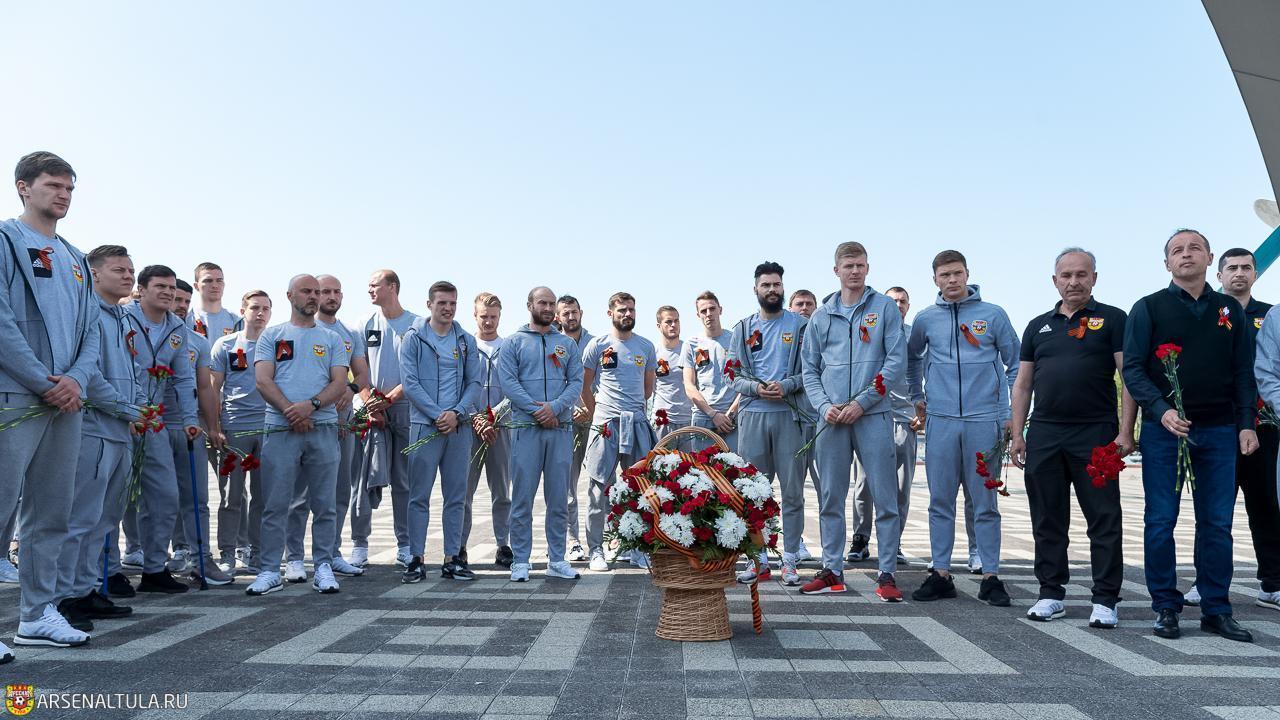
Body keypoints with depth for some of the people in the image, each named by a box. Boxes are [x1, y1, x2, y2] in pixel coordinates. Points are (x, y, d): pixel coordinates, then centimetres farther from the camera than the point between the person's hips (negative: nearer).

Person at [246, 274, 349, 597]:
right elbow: (263, 380, 1)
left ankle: (323, 567, 13)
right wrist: (290, 411, -13)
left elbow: (340, 383, 4)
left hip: (323, 429, 1)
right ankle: (269, 571, 9)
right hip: (280, 430, -1)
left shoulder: (331, 339, 15)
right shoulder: (272, 335, 12)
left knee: (324, 504, 4)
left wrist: (311, 405, -14)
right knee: (275, 505, 0)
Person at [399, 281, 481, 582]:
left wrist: (457, 413, -10)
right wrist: (437, 415, -14)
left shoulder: (467, 341, 10)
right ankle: (416, 559, 7)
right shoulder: (413, 338, 0)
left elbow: (474, 383, 6)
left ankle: (453, 558, 15)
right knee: (419, 496, 0)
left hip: (459, 428, 4)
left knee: (456, 496, 7)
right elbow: (410, 384, -7)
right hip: (424, 426, -3)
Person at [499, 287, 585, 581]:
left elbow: (577, 382, 5)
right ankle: (521, 561, 9)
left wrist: (555, 407, -12)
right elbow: (508, 381, -5)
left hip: (561, 428, 3)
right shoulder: (515, 342, 6)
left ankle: (557, 560, 15)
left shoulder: (567, 344, 14)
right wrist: (536, 410, -14)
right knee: (522, 496, 0)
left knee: (559, 498, 6)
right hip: (525, 428, -2)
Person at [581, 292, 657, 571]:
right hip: (605, 423, -3)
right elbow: (584, 386, 7)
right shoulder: (597, 344, 3)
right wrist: (597, 414, 5)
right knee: (599, 489, 0)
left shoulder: (646, 346, 11)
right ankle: (596, 550, 9)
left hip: (637, 423, 3)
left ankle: (637, 548, 18)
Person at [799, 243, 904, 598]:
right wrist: (824, 406, -5)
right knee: (830, 498, 7)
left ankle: (887, 573, 7)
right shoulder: (821, 316, 12)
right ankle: (832, 570, 17)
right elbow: (809, 369, 12)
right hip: (831, 419, 3)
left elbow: (897, 361, -4)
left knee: (885, 498, -2)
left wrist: (862, 402, -11)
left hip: (873, 415, -3)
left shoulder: (885, 308, 4)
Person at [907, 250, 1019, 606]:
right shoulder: (925, 319, 9)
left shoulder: (992, 315, 4)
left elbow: (1015, 363, 7)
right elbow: (912, 357, 26)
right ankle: (941, 574, 13)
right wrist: (917, 396, 20)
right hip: (941, 420, 2)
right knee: (940, 502, 5)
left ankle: (990, 577, 11)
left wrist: (1009, 413, 2)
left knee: (986, 503, 3)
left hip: (984, 420, -2)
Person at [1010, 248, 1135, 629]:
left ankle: (1105, 600, 9)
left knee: (1105, 521, 1)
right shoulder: (1039, 326, 15)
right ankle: (1051, 594, 19)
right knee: (1048, 521, 9)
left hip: (1096, 435, -4)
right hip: (1044, 436, 4)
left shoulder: (1112, 319, 3)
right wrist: (1017, 434, 8)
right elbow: (1023, 384, 15)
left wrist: (1125, 431, -11)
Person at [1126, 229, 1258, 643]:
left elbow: (1244, 373, 12)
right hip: (1164, 429, -3)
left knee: (1217, 524, 6)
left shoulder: (1230, 310, 12)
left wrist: (1247, 423, 2)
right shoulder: (1148, 308, 3)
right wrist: (1161, 410, -17)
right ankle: (1166, 609, 10)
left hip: (1218, 430, 3)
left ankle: (1216, 611, 15)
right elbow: (1133, 368, -4)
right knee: (1161, 522, 0)